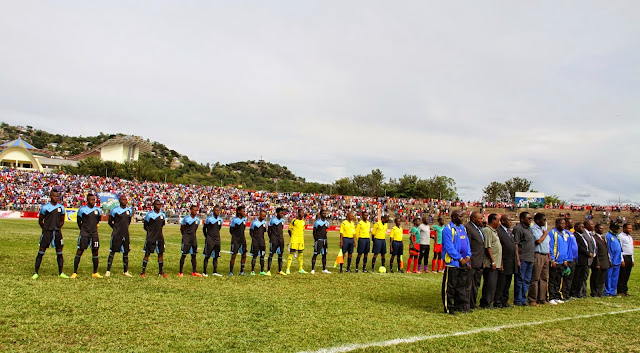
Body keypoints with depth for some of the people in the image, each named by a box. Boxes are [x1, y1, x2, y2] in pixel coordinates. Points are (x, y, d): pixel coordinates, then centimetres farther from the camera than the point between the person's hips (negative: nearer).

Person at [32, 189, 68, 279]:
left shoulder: (61, 208, 6)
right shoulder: (45, 207, -5)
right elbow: (40, 220, 4)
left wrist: (57, 228, 11)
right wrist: (45, 229, 7)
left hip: (57, 232, 3)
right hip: (47, 232, -3)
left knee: (59, 253, 6)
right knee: (41, 252, -2)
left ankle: (60, 273, 14)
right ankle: (36, 273, 7)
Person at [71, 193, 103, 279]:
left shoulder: (98, 210, 6)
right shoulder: (82, 209, -5)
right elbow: (79, 221, 7)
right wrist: (83, 229, 10)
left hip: (94, 233, 4)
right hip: (84, 233, -4)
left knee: (95, 252, 5)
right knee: (79, 252, -4)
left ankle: (95, 273, 13)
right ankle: (75, 272, 4)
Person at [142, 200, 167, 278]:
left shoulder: (163, 215, 8)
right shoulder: (149, 215, -7)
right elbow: (145, 226, 0)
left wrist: (158, 231, 11)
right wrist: (151, 232, -3)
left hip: (160, 237, 5)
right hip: (150, 237, -5)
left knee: (161, 253, 5)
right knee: (147, 253, 0)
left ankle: (160, 272, 14)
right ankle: (143, 271, 9)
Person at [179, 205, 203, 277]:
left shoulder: (197, 219, 5)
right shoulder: (186, 218, -10)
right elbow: (181, 229, 1)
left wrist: (193, 235, 15)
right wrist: (185, 236, 8)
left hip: (193, 239, 5)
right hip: (186, 239, -5)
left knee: (194, 255, 8)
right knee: (183, 255, -2)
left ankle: (194, 272, 15)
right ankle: (180, 272, 6)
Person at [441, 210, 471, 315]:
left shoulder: (463, 228, 14)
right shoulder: (448, 229, -11)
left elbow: (467, 243, 16)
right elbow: (449, 247, -15)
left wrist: (468, 256, 0)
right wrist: (460, 259, -14)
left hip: (464, 263, 8)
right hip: (452, 262, -8)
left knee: (463, 285, 12)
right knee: (450, 286, -1)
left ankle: (461, 306, 21)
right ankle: (448, 308, 8)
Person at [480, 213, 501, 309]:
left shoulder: (494, 231, 19)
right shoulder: (487, 230, -11)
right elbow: (488, 247, -17)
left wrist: (500, 263, 19)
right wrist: (492, 261, -18)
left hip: (496, 264, 10)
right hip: (490, 264, -10)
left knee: (493, 284, 10)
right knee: (489, 284, -6)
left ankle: (488, 303, 16)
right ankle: (485, 304, 1)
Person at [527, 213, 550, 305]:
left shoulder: (543, 228, 19)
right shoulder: (533, 229, -9)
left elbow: (547, 243, 23)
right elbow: (538, 241, -19)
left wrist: (549, 255, 17)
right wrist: (545, 234, -3)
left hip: (545, 256, 9)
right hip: (537, 255, -9)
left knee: (544, 278, 9)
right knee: (535, 279, -7)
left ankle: (542, 299, 16)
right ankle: (532, 300, -3)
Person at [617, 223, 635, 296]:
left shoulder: (630, 237, 18)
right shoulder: (620, 236, -9)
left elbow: (631, 249, 23)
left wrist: (633, 260, 17)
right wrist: (622, 260, -16)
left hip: (630, 258, 8)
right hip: (624, 257, -8)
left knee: (627, 276, 11)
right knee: (622, 275, -5)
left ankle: (625, 290, 16)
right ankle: (620, 291, -1)